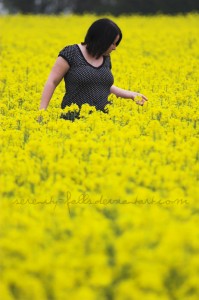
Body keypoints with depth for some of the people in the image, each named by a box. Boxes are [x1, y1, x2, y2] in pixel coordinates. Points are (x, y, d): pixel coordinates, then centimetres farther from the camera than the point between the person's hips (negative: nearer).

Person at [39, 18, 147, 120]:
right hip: (75, 117, -5)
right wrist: (42, 110, -11)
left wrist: (131, 94, 18)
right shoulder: (71, 53, -4)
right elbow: (52, 82, -3)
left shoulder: (106, 58, 13)